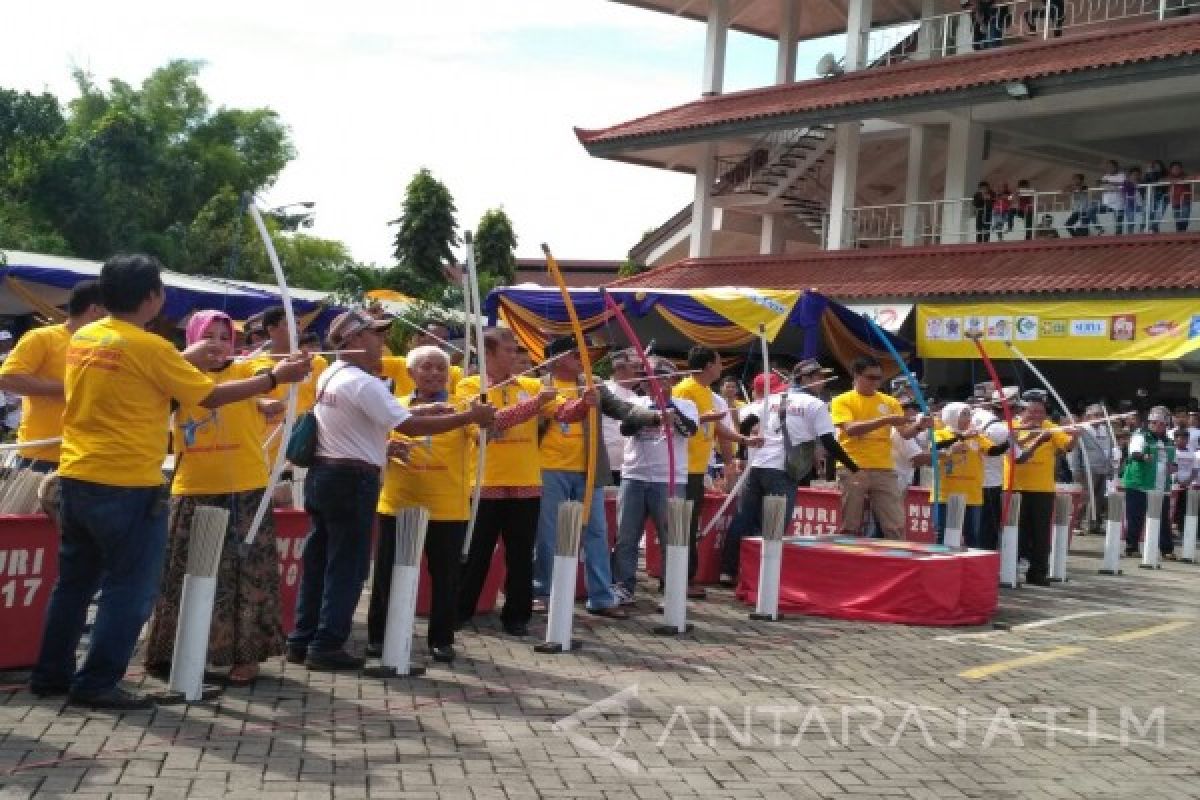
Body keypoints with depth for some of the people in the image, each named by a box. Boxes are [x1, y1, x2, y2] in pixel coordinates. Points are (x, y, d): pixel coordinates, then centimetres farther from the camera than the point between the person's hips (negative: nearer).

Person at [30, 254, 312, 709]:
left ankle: (51, 674, 24)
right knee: (130, 587, 3)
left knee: (75, 581, 17)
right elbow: (209, 396, -10)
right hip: (128, 487, -8)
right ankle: (97, 684, 5)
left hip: (76, 480, 8)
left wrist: (185, 360, 23)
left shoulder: (83, 338, 7)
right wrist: (275, 378, -3)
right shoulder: (148, 347, -15)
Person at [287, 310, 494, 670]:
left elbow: (378, 415, 18)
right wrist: (469, 416, -18)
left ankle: (302, 641, 20)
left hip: (323, 474, 10)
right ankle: (326, 646, 3)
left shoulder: (331, 376, 13)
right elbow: (409, 426, -22)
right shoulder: (363, 383, -18)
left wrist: (424, 409, 10)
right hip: (351, 479, -10)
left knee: (318, 560, 14)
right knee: (347, 565, -1)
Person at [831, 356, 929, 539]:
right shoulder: (842, 401, 1)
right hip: (853, 470, -3)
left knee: (896, 526, -1)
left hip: (884, 470, 3)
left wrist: (918, 426, -16)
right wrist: (884, 420, -22)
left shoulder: (890, 402, 12)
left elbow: (905, 433, 6)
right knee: (850, 527, 2)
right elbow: (850, 428, -15)